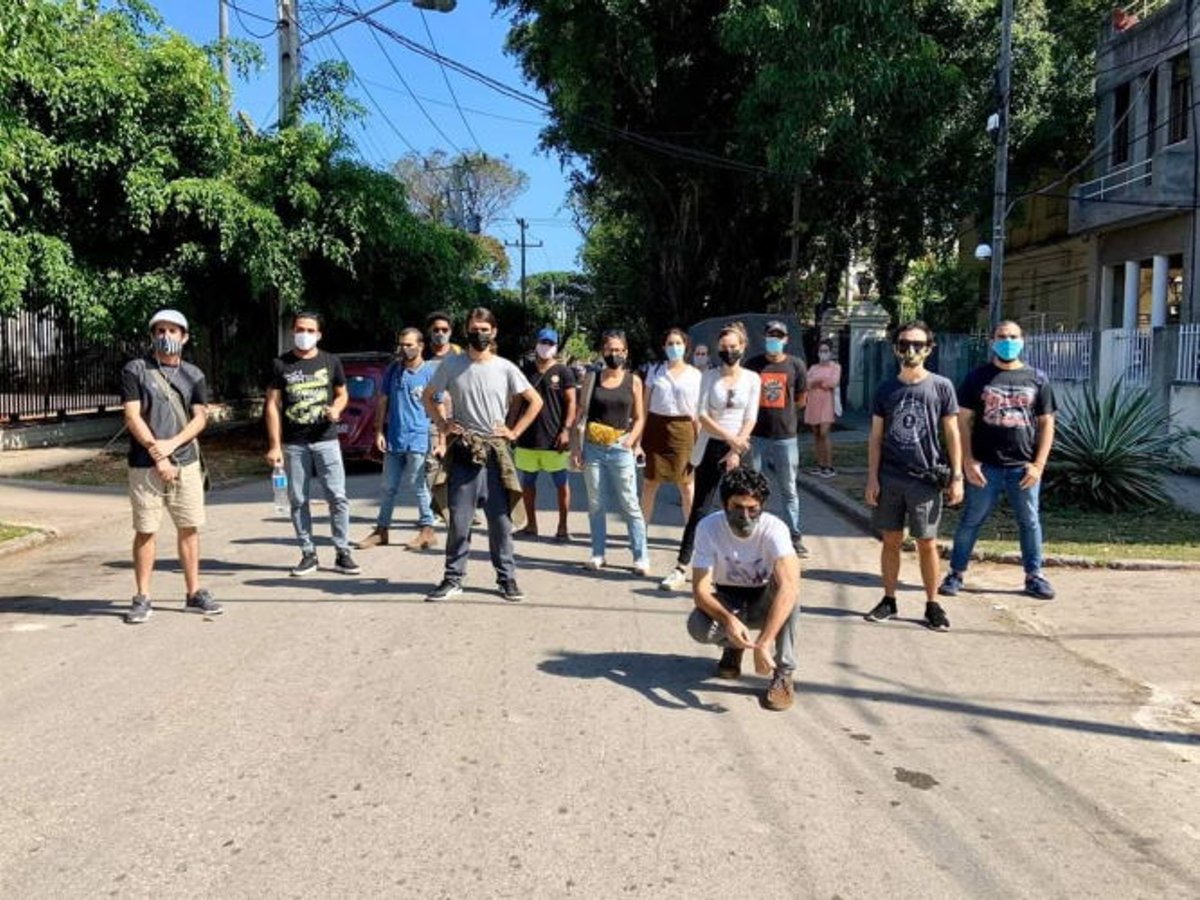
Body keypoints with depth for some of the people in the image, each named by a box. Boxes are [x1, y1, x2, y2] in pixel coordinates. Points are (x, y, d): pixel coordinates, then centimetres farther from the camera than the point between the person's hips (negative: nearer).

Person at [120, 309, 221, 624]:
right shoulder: (135, 370, 1)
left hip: (186, 462, 3)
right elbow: (132, 417, -6)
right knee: (146, 530, 1)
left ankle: (194, 593, 15)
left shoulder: (193, 375, 10)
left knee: (189, 528, 6)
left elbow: (200, 418, 4)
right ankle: (142, 598, 10)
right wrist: (157, 453, -13)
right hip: (145, 465, -3)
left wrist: (171, 444, -11)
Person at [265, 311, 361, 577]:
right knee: (298, 500, 5)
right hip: (294, 444, 0)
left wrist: (336, 409, -8)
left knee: (338, 497, -4)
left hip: (326, 439, 0)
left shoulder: (330, 362, 6)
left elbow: (342, 394, 17)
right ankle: (308, 554, 15)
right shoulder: (281, 364, 4)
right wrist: (275, 445, -3)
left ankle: (343, 553, 5)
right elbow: (273, 406, 3)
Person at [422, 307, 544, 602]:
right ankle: (453, 579, 12)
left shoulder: (505, 368, 2)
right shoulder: (451, 364, 3)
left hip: (495, 452, 0)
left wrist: (514, 431, 1)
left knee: (500, 519, 5)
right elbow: (428, 396, 15)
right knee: (458, 520, 2)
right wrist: (442, 425, 4)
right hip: (462, 452, 0)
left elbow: (535, 401, 8)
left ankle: (506, 578, 15)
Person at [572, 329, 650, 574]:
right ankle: (598, 554, 17)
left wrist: (631, 439, -9)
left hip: (620, 450, -1)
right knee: (596, 504, 7)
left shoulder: (633, 381, 5)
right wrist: (576, 446, 1)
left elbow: (639, 418, 9)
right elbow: (582, 414, 7)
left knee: (630, 504, -3)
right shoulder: (592, 378, 7)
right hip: (593, 448, 2)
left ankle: (641, 556, 1)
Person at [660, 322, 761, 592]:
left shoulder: (752, 379, 2)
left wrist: (736, 450, -11)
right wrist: (729, 438, -14)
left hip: (739, 448, 0)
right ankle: (681, 568, -2)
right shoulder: (709, 377, 2)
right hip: (711, 447, 0)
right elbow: (702, 416, -5)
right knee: (699, 508, -2)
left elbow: (750, 419, -2)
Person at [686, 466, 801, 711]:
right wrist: (729, 620, -46)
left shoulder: (774, 528, -29)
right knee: (697, 627, -30)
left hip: (765, 602, -1)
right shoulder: (708, 527, -23)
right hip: (727, 601, 2)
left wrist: (764, 642, -53)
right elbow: (700, 590, -26)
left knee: (787, 588, -35)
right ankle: (732, 647, 8)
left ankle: (784, 674, -21)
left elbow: (789, 585, -44)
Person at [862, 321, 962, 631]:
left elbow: (952, 434, 2)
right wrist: (872, 477, 1)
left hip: (926, 478, -2)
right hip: (890, 477, 2)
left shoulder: (941, 387, 1)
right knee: (891, 540, 9)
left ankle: (932, 605, 15)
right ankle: (889, 600, 20)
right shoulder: (886, 389, 6)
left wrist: (957, 476, -3)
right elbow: (876, 436, 7)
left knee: (927, 544, 3)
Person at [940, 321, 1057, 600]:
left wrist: (1039, 464, -3)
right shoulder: (978, 377, 3)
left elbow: (1046, 423, 6)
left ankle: (1034, 575, 24)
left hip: (1023, 468, 2)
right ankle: (956, 573, 14)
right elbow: (963, 420, 0)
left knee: (1029, 522, 11)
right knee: (971, 521, 4)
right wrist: (968, 461, -8)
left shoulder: (1037, 379, 7)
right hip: (985, 467, -2)